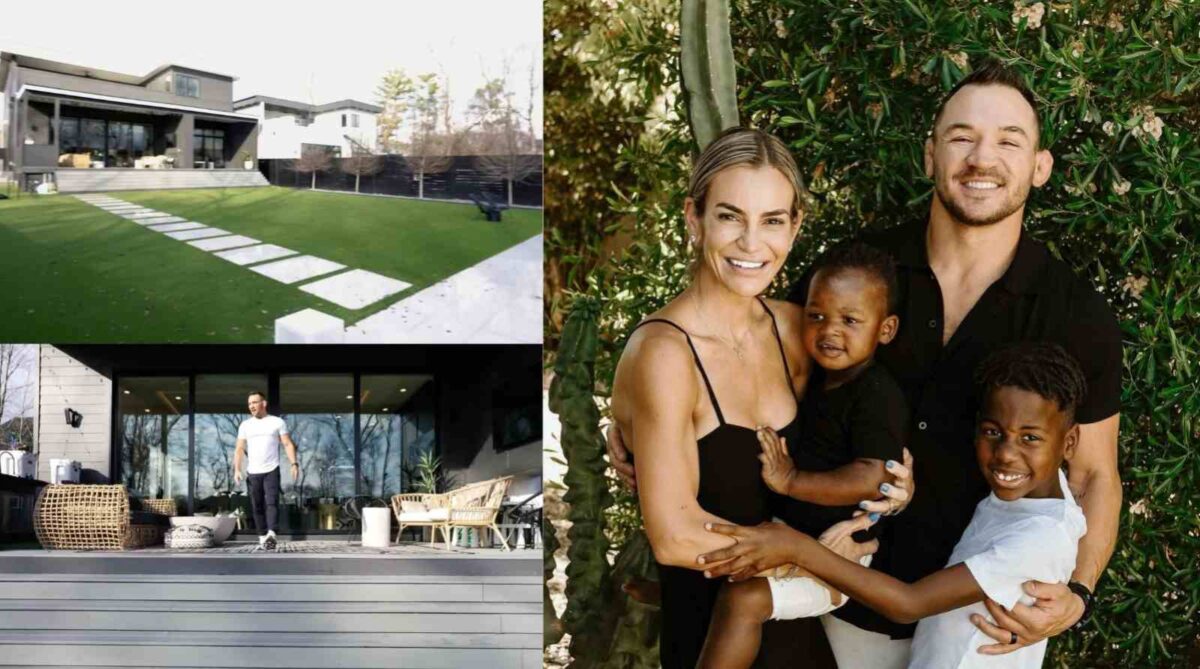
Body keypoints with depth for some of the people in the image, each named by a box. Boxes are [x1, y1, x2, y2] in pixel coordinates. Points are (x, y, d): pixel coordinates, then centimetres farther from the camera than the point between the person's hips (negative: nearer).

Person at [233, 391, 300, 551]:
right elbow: (240, 449, 8)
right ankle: (262, 539, 11)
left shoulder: (277, 422, 5)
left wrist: (294, 463, -13)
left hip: (271, 470, -3)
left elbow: (288, 444, 1)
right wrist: (237, 469, -6)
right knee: (257, 507, 5)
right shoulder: (245, 425, 11)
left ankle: (271, 535, -30)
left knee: (271, 502, -17)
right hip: (253, 472, 3)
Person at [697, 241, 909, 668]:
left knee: (744, 598, -24)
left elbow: (872, 479, -31)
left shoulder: (877, 396, -21)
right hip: (793, 534, 10)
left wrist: (790, 481, -28)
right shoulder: (817, 377, 6)